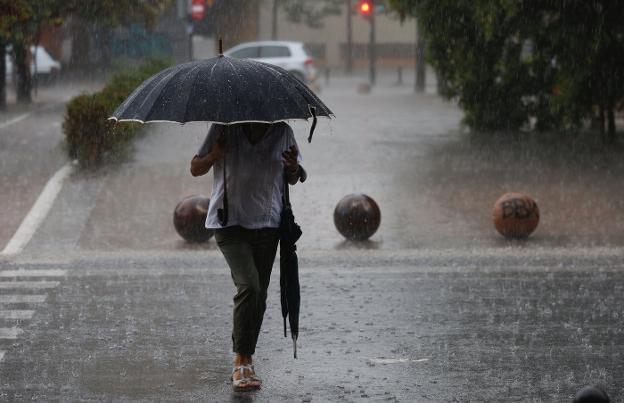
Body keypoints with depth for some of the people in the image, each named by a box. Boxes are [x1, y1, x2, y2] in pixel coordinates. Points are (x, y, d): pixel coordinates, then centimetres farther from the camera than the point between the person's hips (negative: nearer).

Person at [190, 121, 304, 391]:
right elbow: (195, 169, 0)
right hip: (230, 222, -4)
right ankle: (242, 361, -14)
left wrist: (294, 168, -12)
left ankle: (244, 361, 21)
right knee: (249, 286, -21)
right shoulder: (225, 129, -8)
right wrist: (215, 155, -22)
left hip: (267, 224, 4)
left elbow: (291, 179, 13)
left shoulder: (283, 132, 1)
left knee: (259, 296, 6)